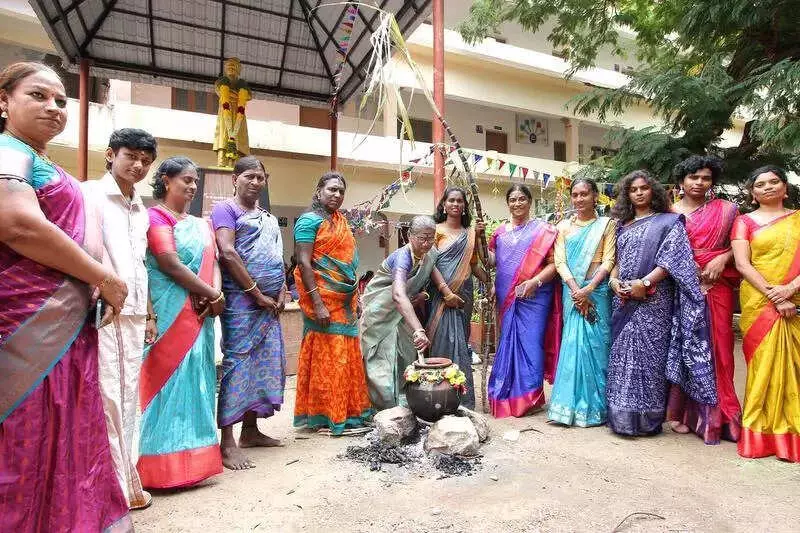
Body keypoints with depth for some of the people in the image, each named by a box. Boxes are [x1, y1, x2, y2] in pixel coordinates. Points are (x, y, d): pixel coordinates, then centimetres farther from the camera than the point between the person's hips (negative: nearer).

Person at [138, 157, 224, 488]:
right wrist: (212, 295, -12)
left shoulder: (200, 224, 19)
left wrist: (216, 293, -10)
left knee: (195, 379, 9)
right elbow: (170, 264, -15)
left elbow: (212, 262, 11)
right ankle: (165, 464, 3)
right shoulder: (156, 217, -4)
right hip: (170, 314, -7)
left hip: (200, 313, 7)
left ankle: (191, 457, 18)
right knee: (170, 378, -5)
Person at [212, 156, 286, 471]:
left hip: (270, 303, 8)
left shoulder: (269, 219, 22)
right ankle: (228, 442, -5)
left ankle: (250, 430, 19)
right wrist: (258, 294, -14)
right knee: (237, 364, -9)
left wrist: (281, 293, 3)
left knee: (266, 364, 8)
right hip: (241, 300, -8)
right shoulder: (225, 210, -1)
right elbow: (228, 254, -13)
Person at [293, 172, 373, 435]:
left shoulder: (341, 221, 17)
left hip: (345, 300, 8)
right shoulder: (310, 220, -6)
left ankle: (346, 411, 20)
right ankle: (325, 416, 7)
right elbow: (304, 263, -14)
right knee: (326, 356, -3)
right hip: (324, 298, -8)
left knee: (346, 355, 10)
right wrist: (317, 303, -21)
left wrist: (355, 299, 16)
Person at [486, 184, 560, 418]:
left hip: (534, 296, -4)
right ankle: (506, 396, 20)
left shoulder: (543, 230, 2)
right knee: (507, 341, 8)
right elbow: (490, 261, 13)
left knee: (530, 342, -2)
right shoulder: (500, 231, 14)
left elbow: (553, 263, -3)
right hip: (506, 298, 4)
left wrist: (535, 281, -18)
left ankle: (528, 396, 10)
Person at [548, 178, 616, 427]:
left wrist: (588, 289, -15)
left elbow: (608, 261, -3)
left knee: (596, 344, -1)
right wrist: (575, 289, -12)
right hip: (572, 291, 2)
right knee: (573, 343, 2)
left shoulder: (606, 224, 5)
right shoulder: (563, 226, 11)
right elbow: (560, 262, 2)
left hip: (597, 291, -2)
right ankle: (573, 404, 9)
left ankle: (595, 406, 10)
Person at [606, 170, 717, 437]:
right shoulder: (623, 225, 18)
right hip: (624, 300, 5)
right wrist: (614, 280, -2)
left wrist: (644, 282, -17)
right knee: (621, 354, 4)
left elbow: (671, 258, -7)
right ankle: (622, 416, 13)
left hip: (653, 300, -5)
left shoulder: (668, 222, 4)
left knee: (649, 354, -5)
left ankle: (647, 417, 5)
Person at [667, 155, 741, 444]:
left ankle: (713, 414, 11)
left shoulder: (725, 210, 10)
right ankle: (681, 410, 10)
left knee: (715, 345, -1)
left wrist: (722, 259, -11)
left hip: (716, 285, 0)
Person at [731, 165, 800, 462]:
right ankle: (763, 434, 8)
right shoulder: (745, 221, 7)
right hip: (758, 302, -2)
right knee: (763, 363, -1)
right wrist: (773, 295, -12)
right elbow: (742, 264, -3)